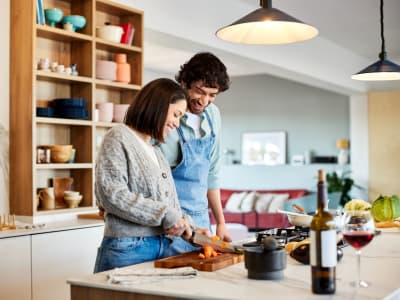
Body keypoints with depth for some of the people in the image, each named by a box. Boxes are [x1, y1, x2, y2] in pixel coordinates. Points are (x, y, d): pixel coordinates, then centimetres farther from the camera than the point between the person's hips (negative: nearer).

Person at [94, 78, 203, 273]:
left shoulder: (155, 151, 18)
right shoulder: (118, 138, -5)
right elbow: (111, 194, -16)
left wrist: (188, 227, 4)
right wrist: (165, 215, -17)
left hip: (162, 247, 7)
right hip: (127, 249, -7)